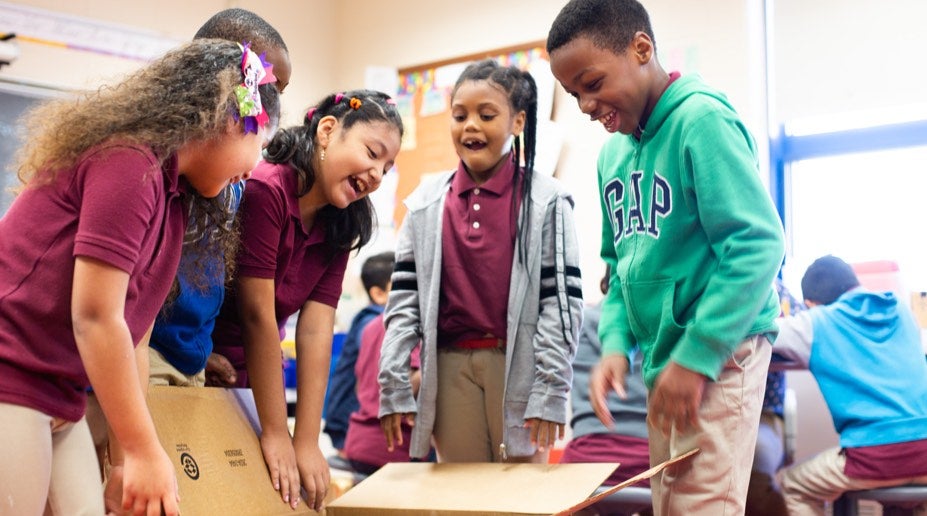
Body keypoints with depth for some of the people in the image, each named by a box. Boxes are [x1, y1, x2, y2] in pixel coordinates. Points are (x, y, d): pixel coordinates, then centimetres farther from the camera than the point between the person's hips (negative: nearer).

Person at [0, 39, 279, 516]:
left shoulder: (173, 198, 12)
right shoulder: (129, 162, -16)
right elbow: (94, 317, -19)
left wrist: (135, 453, 12)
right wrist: (144, 452, -16)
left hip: (61, 406, 9)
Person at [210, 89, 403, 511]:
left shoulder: (338, 225, 2)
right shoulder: (264, 190, -22)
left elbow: (316, 329, -6)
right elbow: (257, 315, -22)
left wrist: (307, 440, -13)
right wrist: (276, 433, -18)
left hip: (250, 378, 7)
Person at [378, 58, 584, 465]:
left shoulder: (545, 201, -2)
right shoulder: (426, 203, 8)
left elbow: (563, 299, -5)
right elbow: (403, 299, 6)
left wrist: (550, 388, -11)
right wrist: (393, 387, 1)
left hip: (519, 367, -3)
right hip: (450, 369, 3)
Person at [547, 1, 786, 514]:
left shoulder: (702, 120, -13)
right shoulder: (612, 153, 11)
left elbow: (758, 245, -18)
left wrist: (697, 357, -20)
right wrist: (616, 343, 2)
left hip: (720, 355, -8)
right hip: (662, 359, 8)